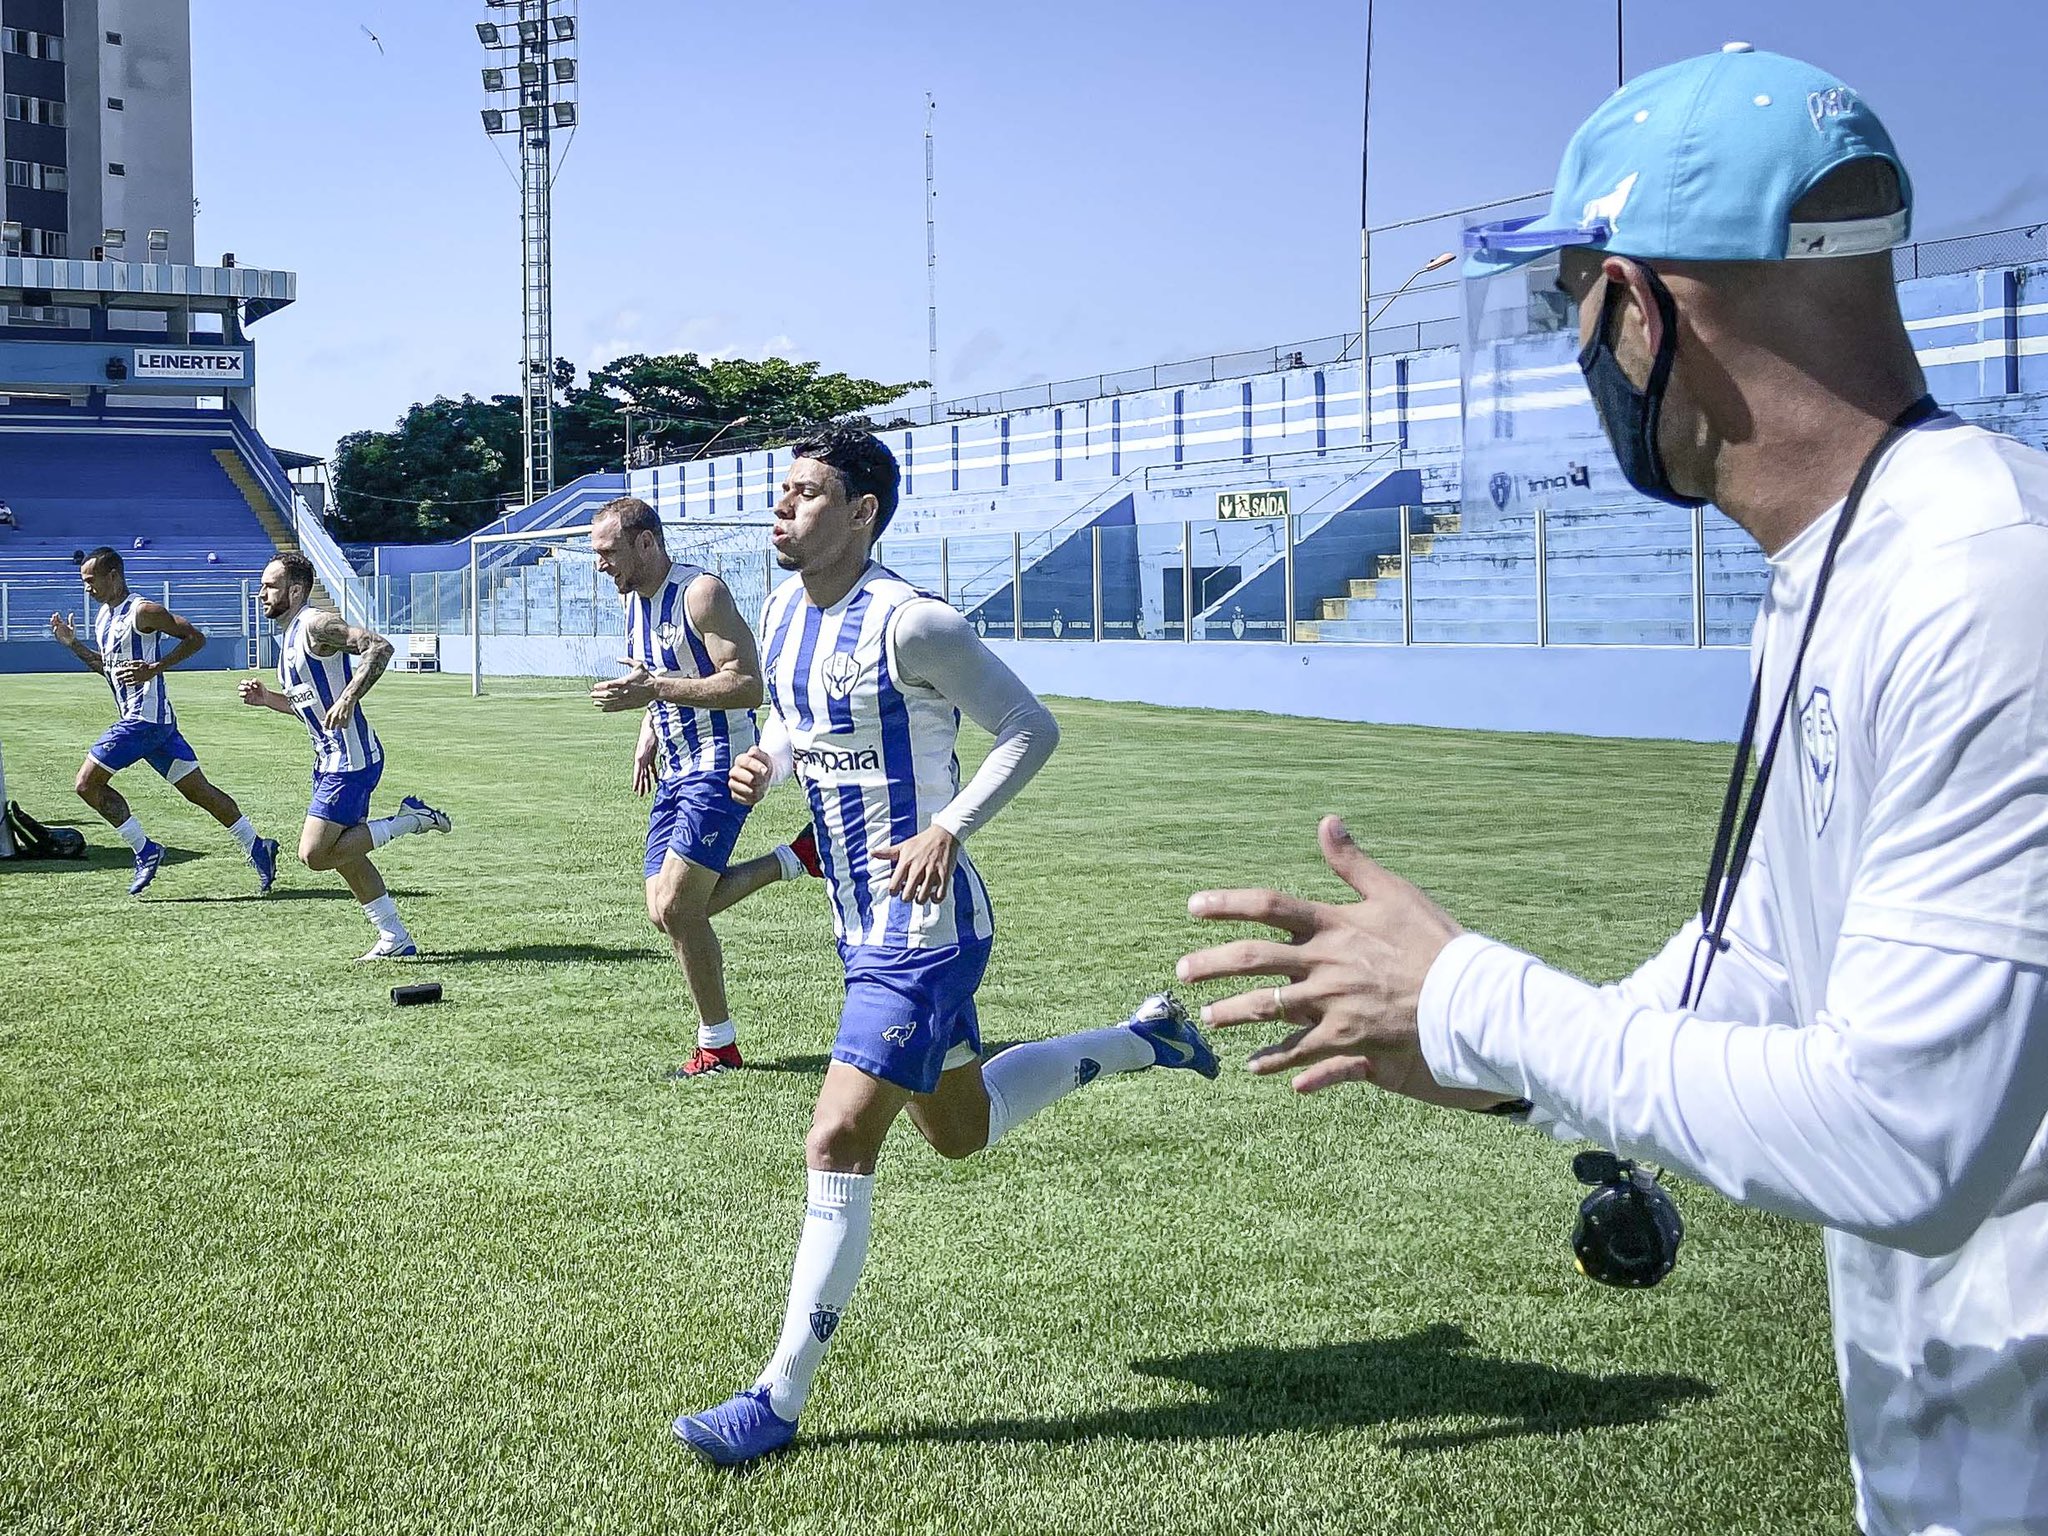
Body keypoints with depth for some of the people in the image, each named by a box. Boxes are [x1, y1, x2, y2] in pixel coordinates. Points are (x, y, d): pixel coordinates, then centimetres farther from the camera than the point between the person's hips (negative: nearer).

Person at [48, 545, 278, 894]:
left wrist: (154, 668, -20)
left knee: (87, 783, -6)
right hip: (145, 719, 9)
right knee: (198, 790, 8)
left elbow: (195, 638, -14)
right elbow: (107, 666, 28)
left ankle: (145, 852, -1)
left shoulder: (142, 612, -12)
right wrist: (72, 644, 16)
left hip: (145, 718, -9)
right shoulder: (103, 617, 16)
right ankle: (258, 848, 9)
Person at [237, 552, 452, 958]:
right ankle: (396, 940, 21)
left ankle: (410, 820, -3)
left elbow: (379, 646, -26)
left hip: (350, 759, -10)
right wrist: (265, 698, 10)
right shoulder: (291, 635, 17)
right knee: (343, 854, 14)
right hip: (330, 758, 10)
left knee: (314, 854, -12)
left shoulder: (315, 625, -14)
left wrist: (348, 698, -35)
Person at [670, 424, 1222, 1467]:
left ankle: (779, 1400, -3)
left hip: (924, 930, -10)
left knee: (837, 1143, -13)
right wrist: (761, 763, -2)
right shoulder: (783, 611, 5)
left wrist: (949, 829, -26)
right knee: (960, 1129, 23)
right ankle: (1142, 1039, 42)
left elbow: (1030, 727, -15)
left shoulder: (909, 625, -20)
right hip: (864, 925, 10)